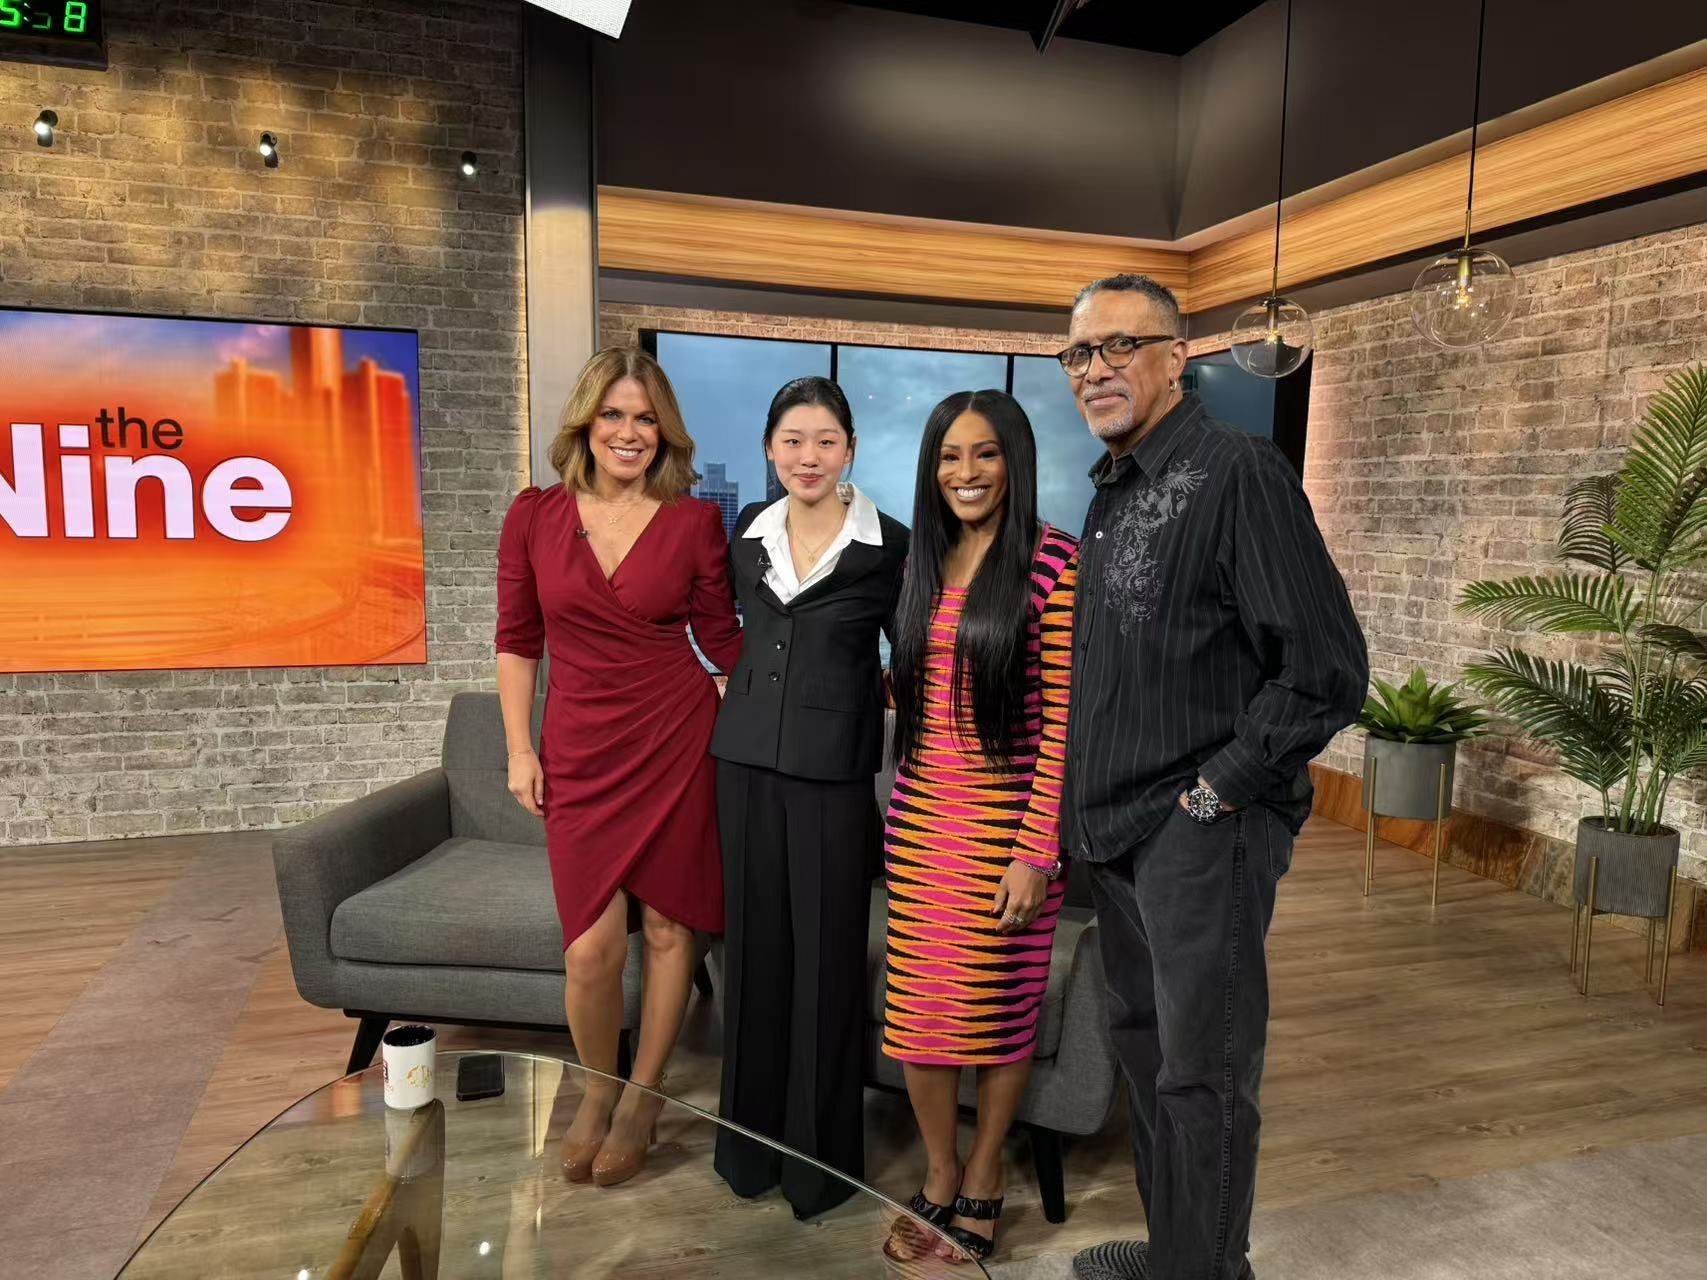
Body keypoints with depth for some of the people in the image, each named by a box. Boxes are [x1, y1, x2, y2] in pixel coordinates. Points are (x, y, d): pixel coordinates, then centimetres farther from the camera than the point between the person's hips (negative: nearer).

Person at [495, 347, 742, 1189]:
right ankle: (597, 1090, 28)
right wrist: (519, 749, 3)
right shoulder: (535, 516, 2)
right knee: (593, 945, -3)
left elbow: (724, 641, 4)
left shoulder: (694, 522, -1)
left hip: (678, 740, 0)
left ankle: (642, 1097, 31)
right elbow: (517, 641, 7)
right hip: (582, 750, 1)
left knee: (669, 926, 7)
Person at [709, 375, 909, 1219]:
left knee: (826, 954, 5)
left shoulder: (886, 545, -6)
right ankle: (751, 1135, 30)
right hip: (746, 760, 4)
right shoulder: (747, 534, 7)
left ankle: (820, 1151, 24)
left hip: (834, 771, -4)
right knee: (754, 945, 12)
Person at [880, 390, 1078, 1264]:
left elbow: (1062, 717, -13)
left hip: (1007, 815, -5)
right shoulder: (925, 561, 9)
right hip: (921, 814, 5)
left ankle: (984, 1179, 33)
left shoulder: (1053, 560, -10)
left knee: (997, 1005, 9)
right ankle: (939, 1173, 32)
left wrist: (1036, 852, -15)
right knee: (916, 1007, 9)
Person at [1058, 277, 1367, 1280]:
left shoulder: (1237, 473, -13)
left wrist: (1215, 792, -15)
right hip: (1117, 834, 8)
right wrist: (1090, 807, 13)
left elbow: (1328, 672, -18)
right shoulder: (1112, 493, 12)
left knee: (1200, 1076, 5)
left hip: (1202, 834, -8)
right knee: (1145, 1048, 20)